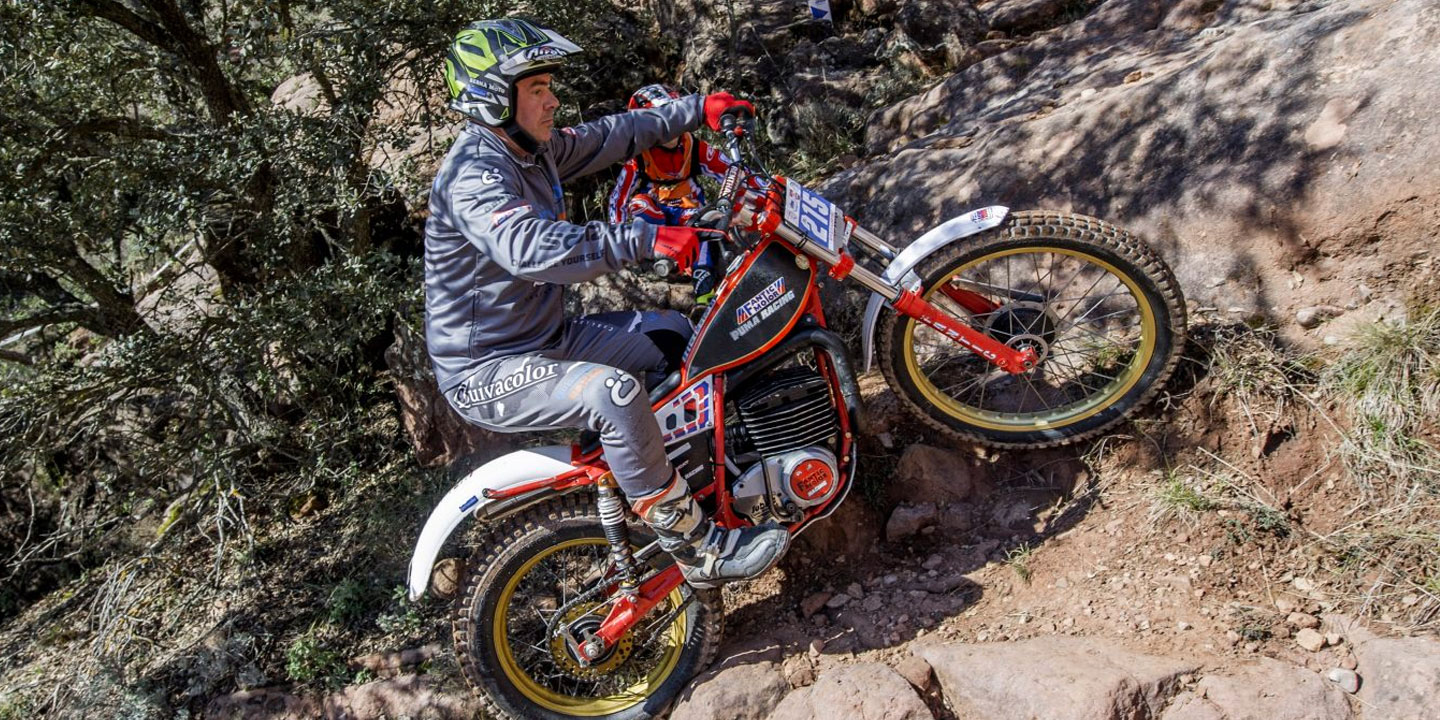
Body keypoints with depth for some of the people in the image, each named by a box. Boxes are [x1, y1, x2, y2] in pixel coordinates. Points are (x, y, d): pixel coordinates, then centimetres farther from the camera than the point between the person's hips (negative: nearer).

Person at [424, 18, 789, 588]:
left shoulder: (531, 148, 6)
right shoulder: (474, 175, -24)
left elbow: (612, 136, 17)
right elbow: (530, 249, -42)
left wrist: (697, 109, 16)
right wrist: (647, 239, -47)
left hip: (544, 336, 10)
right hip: (486, 371, -10)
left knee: (672, 334, 16)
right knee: (614, 393, -34)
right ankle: (696, 550, -22)